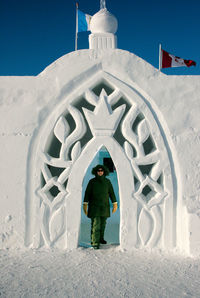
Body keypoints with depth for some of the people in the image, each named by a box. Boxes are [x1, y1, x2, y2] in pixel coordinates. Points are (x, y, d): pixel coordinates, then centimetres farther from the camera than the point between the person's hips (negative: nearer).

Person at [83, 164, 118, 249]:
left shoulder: (107, 181, 1)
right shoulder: (92, 181, -5)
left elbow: (111, 193, 4)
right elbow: (87, 193, -6)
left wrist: (115, 204, -1)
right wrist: (85, 204, -12)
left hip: (104, 206, 3)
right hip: (94, 206, -3)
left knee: (102, 223, 14)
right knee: (95, 225, -10)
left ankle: (100, 238, 34)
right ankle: (95, 243, -7)